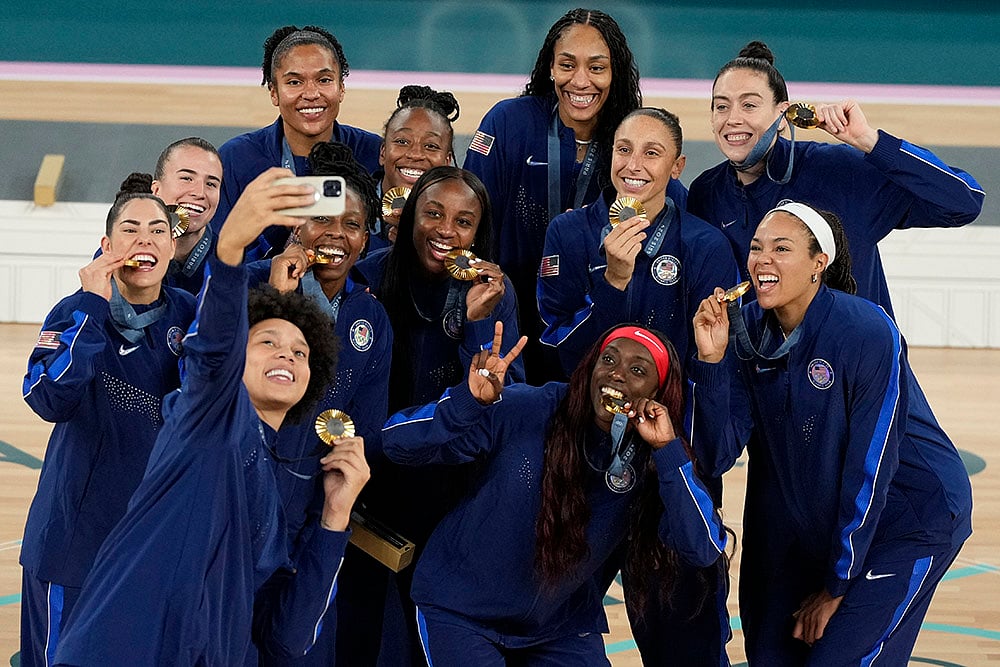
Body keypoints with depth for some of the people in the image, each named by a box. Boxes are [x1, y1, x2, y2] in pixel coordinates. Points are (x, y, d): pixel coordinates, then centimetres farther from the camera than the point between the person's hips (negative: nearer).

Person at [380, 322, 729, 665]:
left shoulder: (654, 460, -11)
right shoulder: (527, 411, -18)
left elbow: (706, 548, -24)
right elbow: (398, 440, -19)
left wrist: (667, 449, -29)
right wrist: (470, 400, -37)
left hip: (562, 627, 3)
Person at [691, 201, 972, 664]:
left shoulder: (868, 333, -23)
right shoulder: (746, 330, -7)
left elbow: (870, 467, -20)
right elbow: (720, 452, -12)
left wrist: (838, 584, -15)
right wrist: (711, 360, -26)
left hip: (911, 518, -6)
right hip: (810, 522, 6)